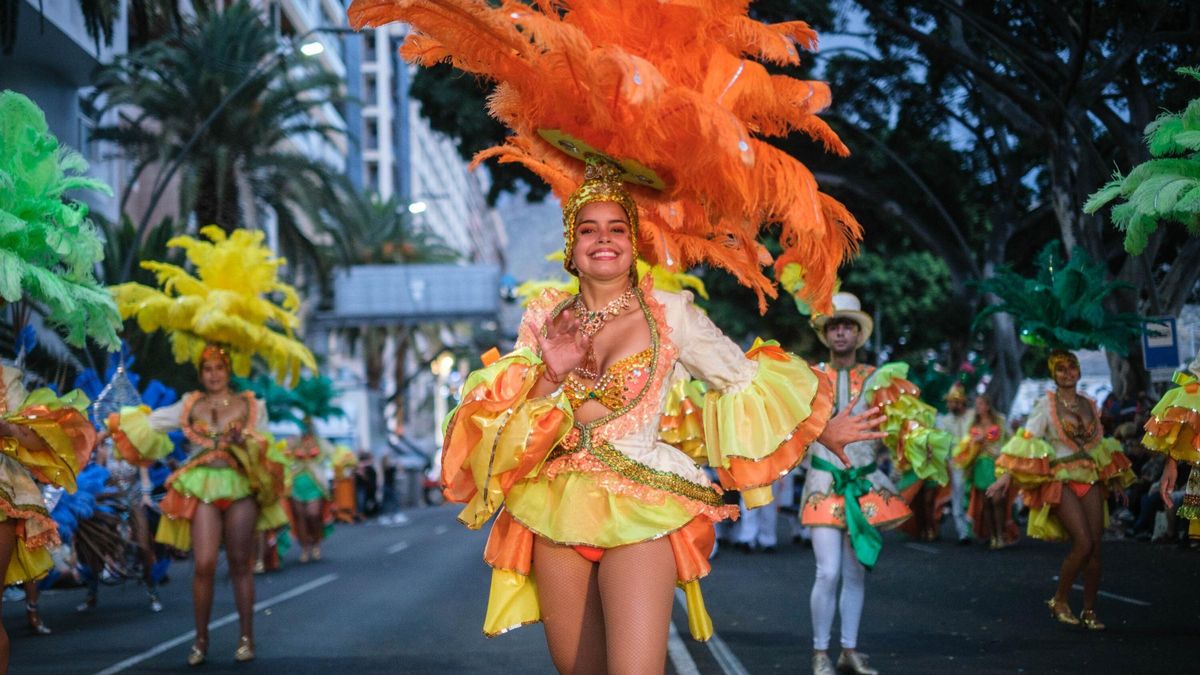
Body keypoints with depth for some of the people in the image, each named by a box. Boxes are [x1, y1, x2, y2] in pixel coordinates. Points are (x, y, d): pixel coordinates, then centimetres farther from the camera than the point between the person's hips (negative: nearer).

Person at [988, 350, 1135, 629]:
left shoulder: (1089, 405, 13)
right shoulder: (1046, 404, -2)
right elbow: (1027, 441, -9)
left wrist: (1114, 481, 25)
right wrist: (1006, 476, -19)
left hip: (1089, 479, 5)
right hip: (1060, 480, -5)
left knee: (1096, 546, -2)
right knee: (1083, 543, -16)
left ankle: (1089, 610, 7)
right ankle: (1059, 601, 1)